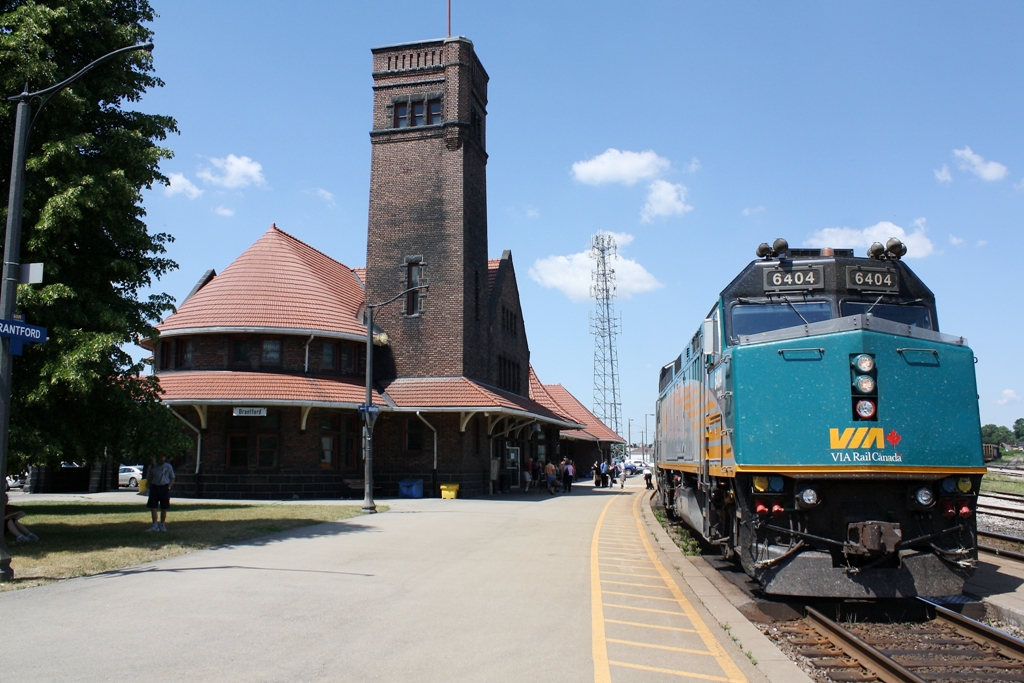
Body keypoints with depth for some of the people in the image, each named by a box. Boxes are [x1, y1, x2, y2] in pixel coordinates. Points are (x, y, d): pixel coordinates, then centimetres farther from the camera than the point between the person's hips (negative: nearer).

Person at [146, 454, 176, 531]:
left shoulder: (168, 466, 4)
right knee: (152, 507, -5)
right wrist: (150, 487, 0)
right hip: (154, 487, 2)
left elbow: (172, 478, 7)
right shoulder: (153, 467, 7)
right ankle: (155, 526, -2)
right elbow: (150, 478, 15)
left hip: (164, 488, -1)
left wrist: (168, 487, -6)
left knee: (163, 508, 4)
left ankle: (162, 525, 16)